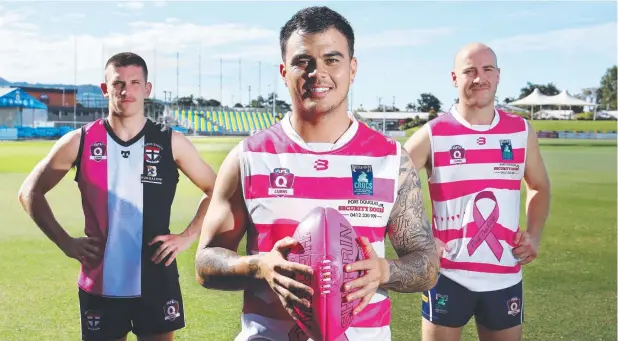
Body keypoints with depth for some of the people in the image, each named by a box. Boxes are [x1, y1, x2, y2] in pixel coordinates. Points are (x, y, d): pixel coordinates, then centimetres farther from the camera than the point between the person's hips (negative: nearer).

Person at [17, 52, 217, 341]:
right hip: (100, 283, 0)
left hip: (157, 281, 0)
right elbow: (30, 193, 7)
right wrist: (65, 242, -2)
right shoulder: (79, 142, -2)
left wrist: (188, 237, -3)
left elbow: (215, 190, 8)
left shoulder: (171, 143, -1)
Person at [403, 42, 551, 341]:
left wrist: (534, 234, 3)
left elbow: (539, 187, 19)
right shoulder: (432, 135, -6)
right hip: (447, 275, -3)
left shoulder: (521, 131, 4)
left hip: (505, 277, 3)